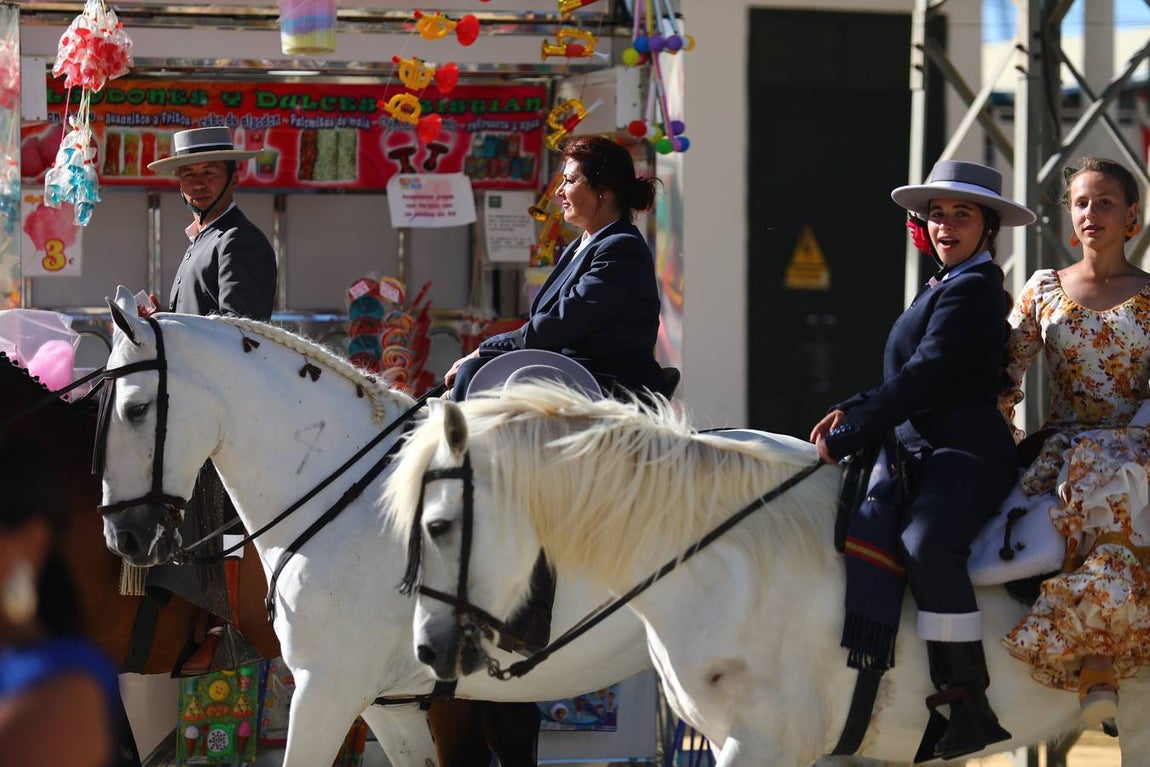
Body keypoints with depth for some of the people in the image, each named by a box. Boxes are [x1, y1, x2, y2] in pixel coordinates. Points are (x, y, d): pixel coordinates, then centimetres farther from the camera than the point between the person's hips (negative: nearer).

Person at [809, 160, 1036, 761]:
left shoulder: (971, 291, -11)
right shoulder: (946, 287, 21)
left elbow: (923, 379, -19)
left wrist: (845, 439, -18)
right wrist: (853, 411, 6)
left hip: (967, 456, -11)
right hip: (924, 455, 11)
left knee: (924, 542, -35)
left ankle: (970, 705, -35)